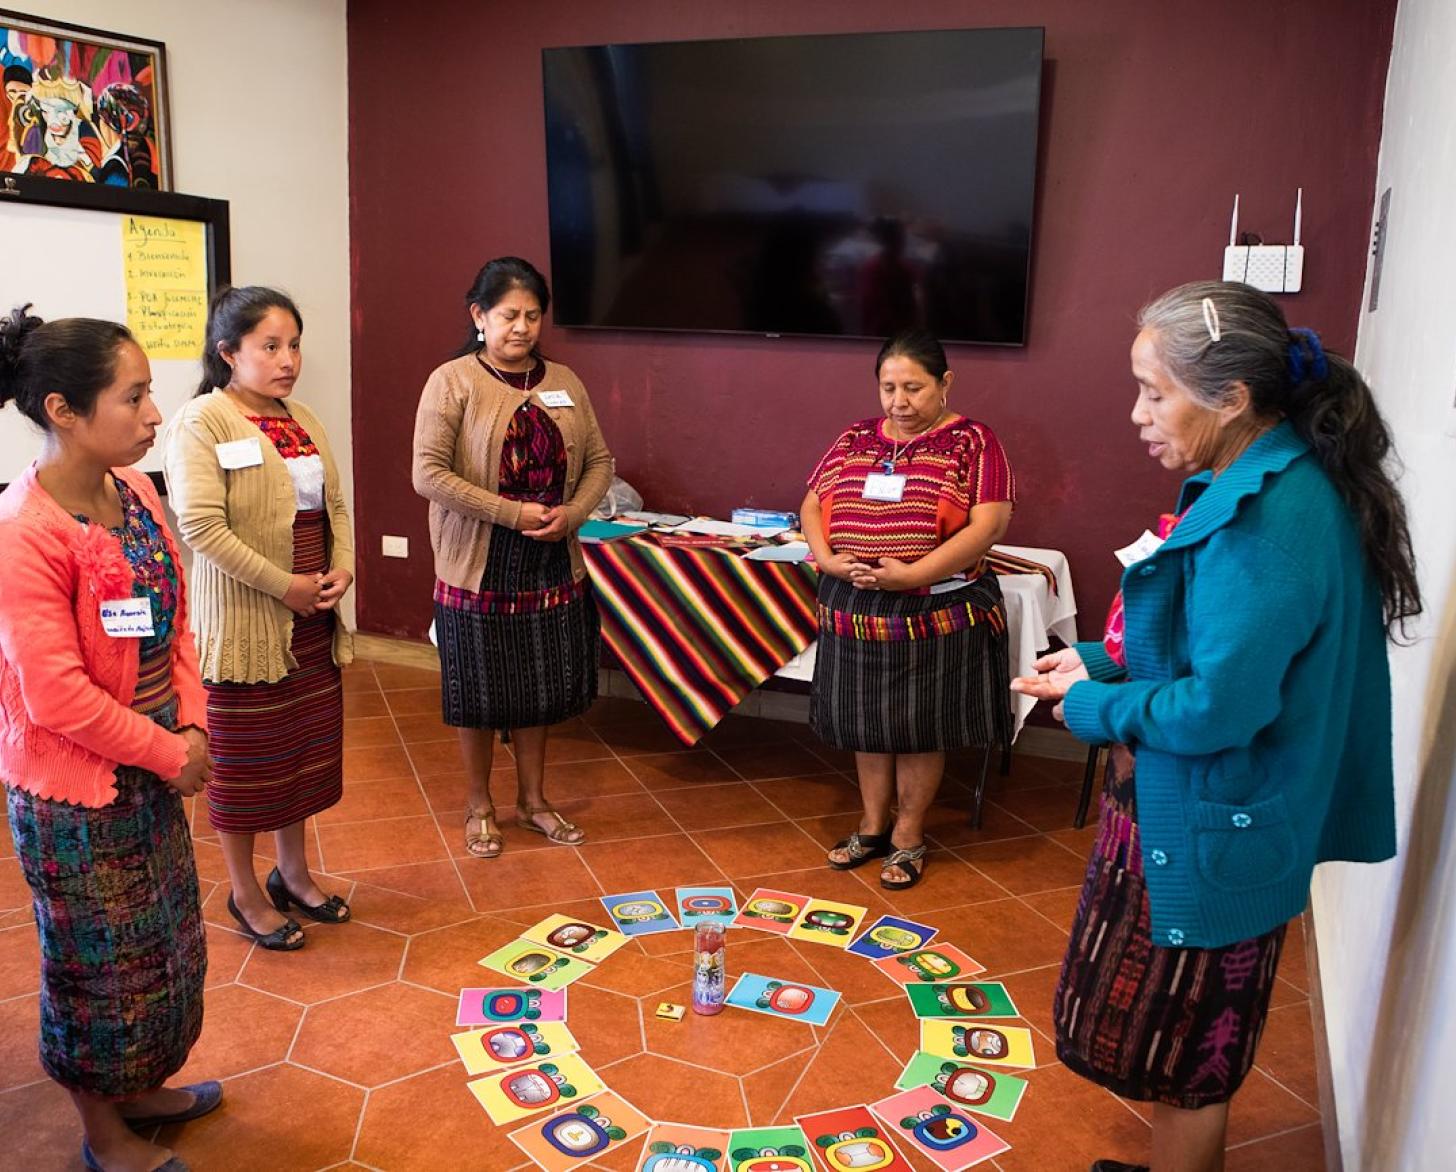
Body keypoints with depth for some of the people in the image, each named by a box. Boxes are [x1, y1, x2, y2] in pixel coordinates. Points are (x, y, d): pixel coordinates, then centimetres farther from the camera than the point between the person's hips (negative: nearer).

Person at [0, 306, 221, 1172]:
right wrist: (169, 755, -16)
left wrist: (192, 727, -5)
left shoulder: (135, 489, -2)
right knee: (101, 962, 12)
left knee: (165, 939, 22)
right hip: (74, 793, -7)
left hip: (152, 768, 8)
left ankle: (140, 1087, 45)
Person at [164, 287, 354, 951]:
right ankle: (246, 893, 25)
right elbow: (201, 526, -21)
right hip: (244, 624, -7)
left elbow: (335, 505, 13)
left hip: (312, 623, 7)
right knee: (243, 762, 7)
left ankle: (294, 872, 35)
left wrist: (342, 569, -5)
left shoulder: (301, 420, 10)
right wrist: (284, 585, -19)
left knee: (305, 750, 17)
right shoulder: (202, 423, -12)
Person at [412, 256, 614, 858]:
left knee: (540, 685, 14)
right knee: (481, 690, 9)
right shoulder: (452, 381, -8)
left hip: (552, 565, 4)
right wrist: (511, 513, -20)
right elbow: (429, 474, -15)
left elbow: (599, 461, 9)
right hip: (479, 565, -4)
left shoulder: (564, 382, 6)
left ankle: (533, 800, 32)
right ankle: (479, 805, 29)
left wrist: (571, 514, -10)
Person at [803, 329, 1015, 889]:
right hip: (855, 606, 4)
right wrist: (827, 559, -10)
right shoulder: (855, 439, 9)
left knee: (920, 725, 7)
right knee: (868, 720, 14)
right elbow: (811, 507, 10)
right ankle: (872, 826, 31)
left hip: (936, 611, -4)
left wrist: (912, 574, -22)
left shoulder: (972, 442, -5)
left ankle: (908, 836, 23)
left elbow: (988, 525, -14)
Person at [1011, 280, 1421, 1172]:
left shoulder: (1266, 522, -28)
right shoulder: (1276, 485, 4)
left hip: (1209, 833, -9)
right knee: (1187, 1050, 25)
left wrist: (1094, 708, -13)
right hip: (1203, 817, 9)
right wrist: (1100, 661, 3)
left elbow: (1220, 706, -29)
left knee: (1183, 1062, 12)